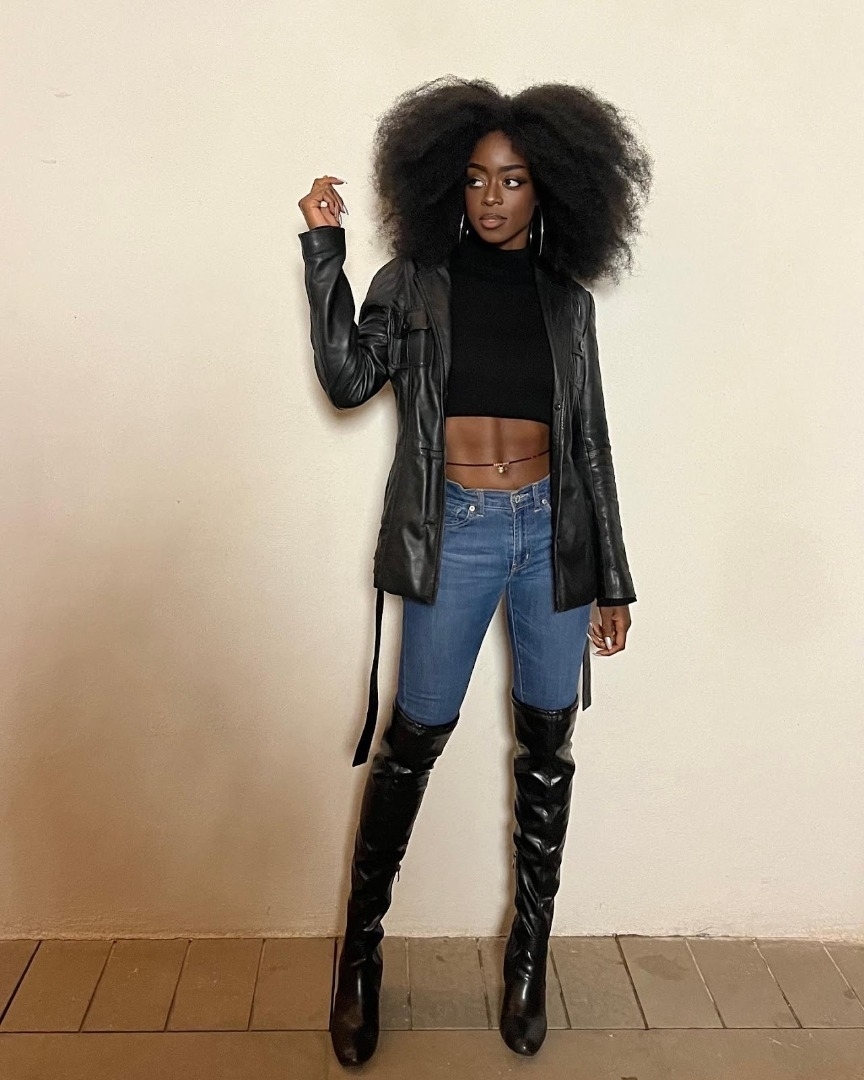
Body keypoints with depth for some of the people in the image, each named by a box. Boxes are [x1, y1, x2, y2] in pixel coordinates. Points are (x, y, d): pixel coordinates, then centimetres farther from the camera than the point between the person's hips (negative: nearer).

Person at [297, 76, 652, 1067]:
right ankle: (361, 946, 20)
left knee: (546, 742, 8)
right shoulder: (413, 282, 5)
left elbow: (589, 443, 9)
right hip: (453, 533, -2)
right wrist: (324, 251, -12)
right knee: (416, 736, 0)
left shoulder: (567, 299, 9)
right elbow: (347, 379, -9)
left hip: (552, 531, 3)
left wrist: (612, 579, 8)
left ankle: (531, 946, 27)